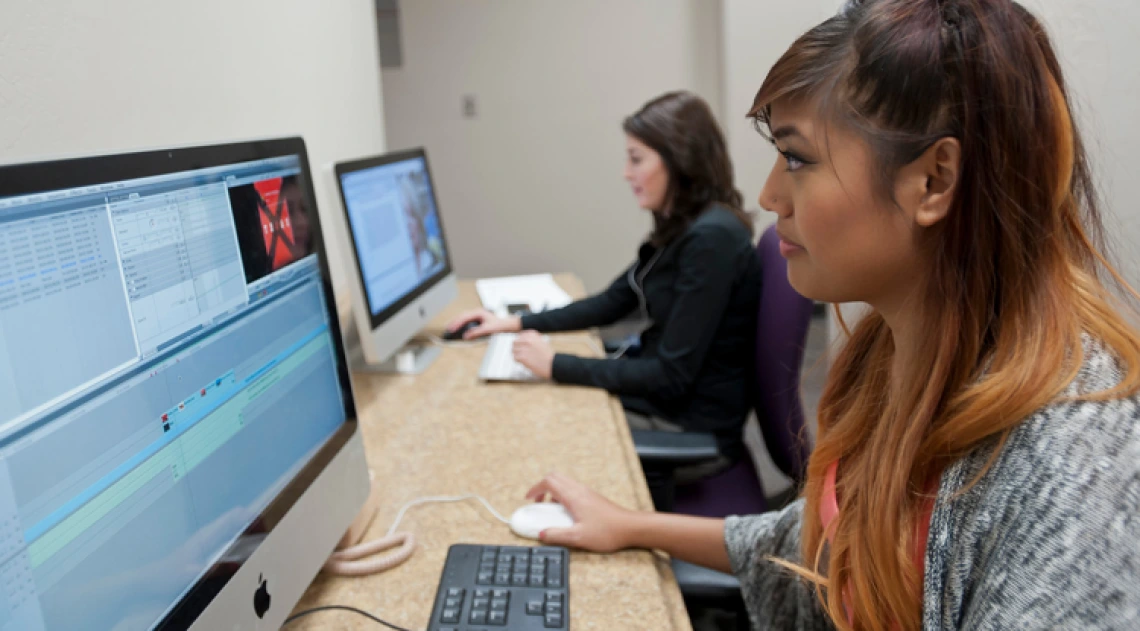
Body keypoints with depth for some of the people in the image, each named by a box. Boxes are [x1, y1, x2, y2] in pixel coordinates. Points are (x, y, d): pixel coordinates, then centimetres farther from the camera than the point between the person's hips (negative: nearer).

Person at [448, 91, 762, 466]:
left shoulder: (711, 238, -23)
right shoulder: (680, 230, 7)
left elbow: (672, 376, -24)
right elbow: (612, 303, 15)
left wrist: (557, 366, -22)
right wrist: (515, 323, 9)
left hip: (691, 431, -8)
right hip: (659, 401, 8)